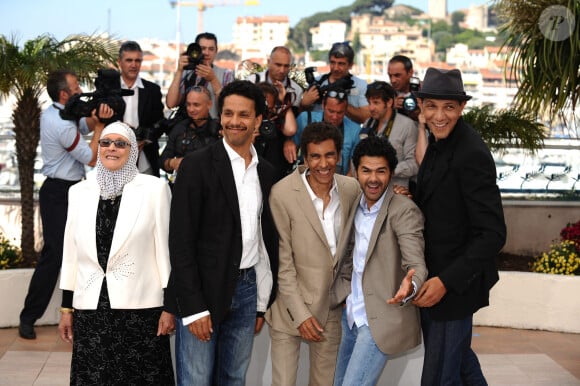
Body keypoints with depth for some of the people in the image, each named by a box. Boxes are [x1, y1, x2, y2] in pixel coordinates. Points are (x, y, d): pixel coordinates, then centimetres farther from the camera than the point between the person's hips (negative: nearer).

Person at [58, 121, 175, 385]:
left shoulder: (154, 188, -2)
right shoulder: (79, 191, 8)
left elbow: (165, 248, -2)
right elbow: (71, 252, 11)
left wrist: (170, 305, -4)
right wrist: (66, 308, 11)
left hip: (140, 307, -3)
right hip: (90, 308, 3)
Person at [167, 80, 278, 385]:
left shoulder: (265, 171, 10)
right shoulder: (197, 165, -8)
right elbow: (181, 241, -12)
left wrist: (263, 302, 12)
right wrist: (192, 307, -16)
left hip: (247, 289, 5)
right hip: (203, 291, -5)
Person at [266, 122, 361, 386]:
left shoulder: (351, 189, -1)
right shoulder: (282, 194, -15)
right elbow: (282, 261, -12)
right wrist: (299, 313, -13)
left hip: (333, 306, 4)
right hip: (290, 308, -4)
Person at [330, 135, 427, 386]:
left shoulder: (404, 210, -16)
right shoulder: (357, 205, 7)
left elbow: (416, 264, -24)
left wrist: (409, 286, -43)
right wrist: (342, 288, 9)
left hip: (382, 317, -8)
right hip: (352, 313, 8)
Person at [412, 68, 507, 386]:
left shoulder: (472, 154, -23)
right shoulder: (440, 141, 4)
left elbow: (493, 234, -24)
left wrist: (446, 281, -28)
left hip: (456, 282, -9)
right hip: (434, 276, 9)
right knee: (458, 357, 26)